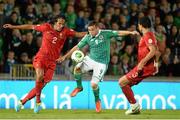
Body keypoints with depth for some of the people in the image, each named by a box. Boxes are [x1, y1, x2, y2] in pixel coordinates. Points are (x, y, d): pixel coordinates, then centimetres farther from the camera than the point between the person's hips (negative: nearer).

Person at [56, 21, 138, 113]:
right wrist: (65, 56, -3)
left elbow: (119, 33, -10)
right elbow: (77, 47, 1)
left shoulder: (105, 33, -10)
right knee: (77, 68, -21)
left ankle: (97, 100, 19)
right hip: (90, 59, 4)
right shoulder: (87, 37, -2)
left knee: (94, 84, -12)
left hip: (101, 63, -4)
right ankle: (79, 87, 7)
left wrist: (131, 32, -23)